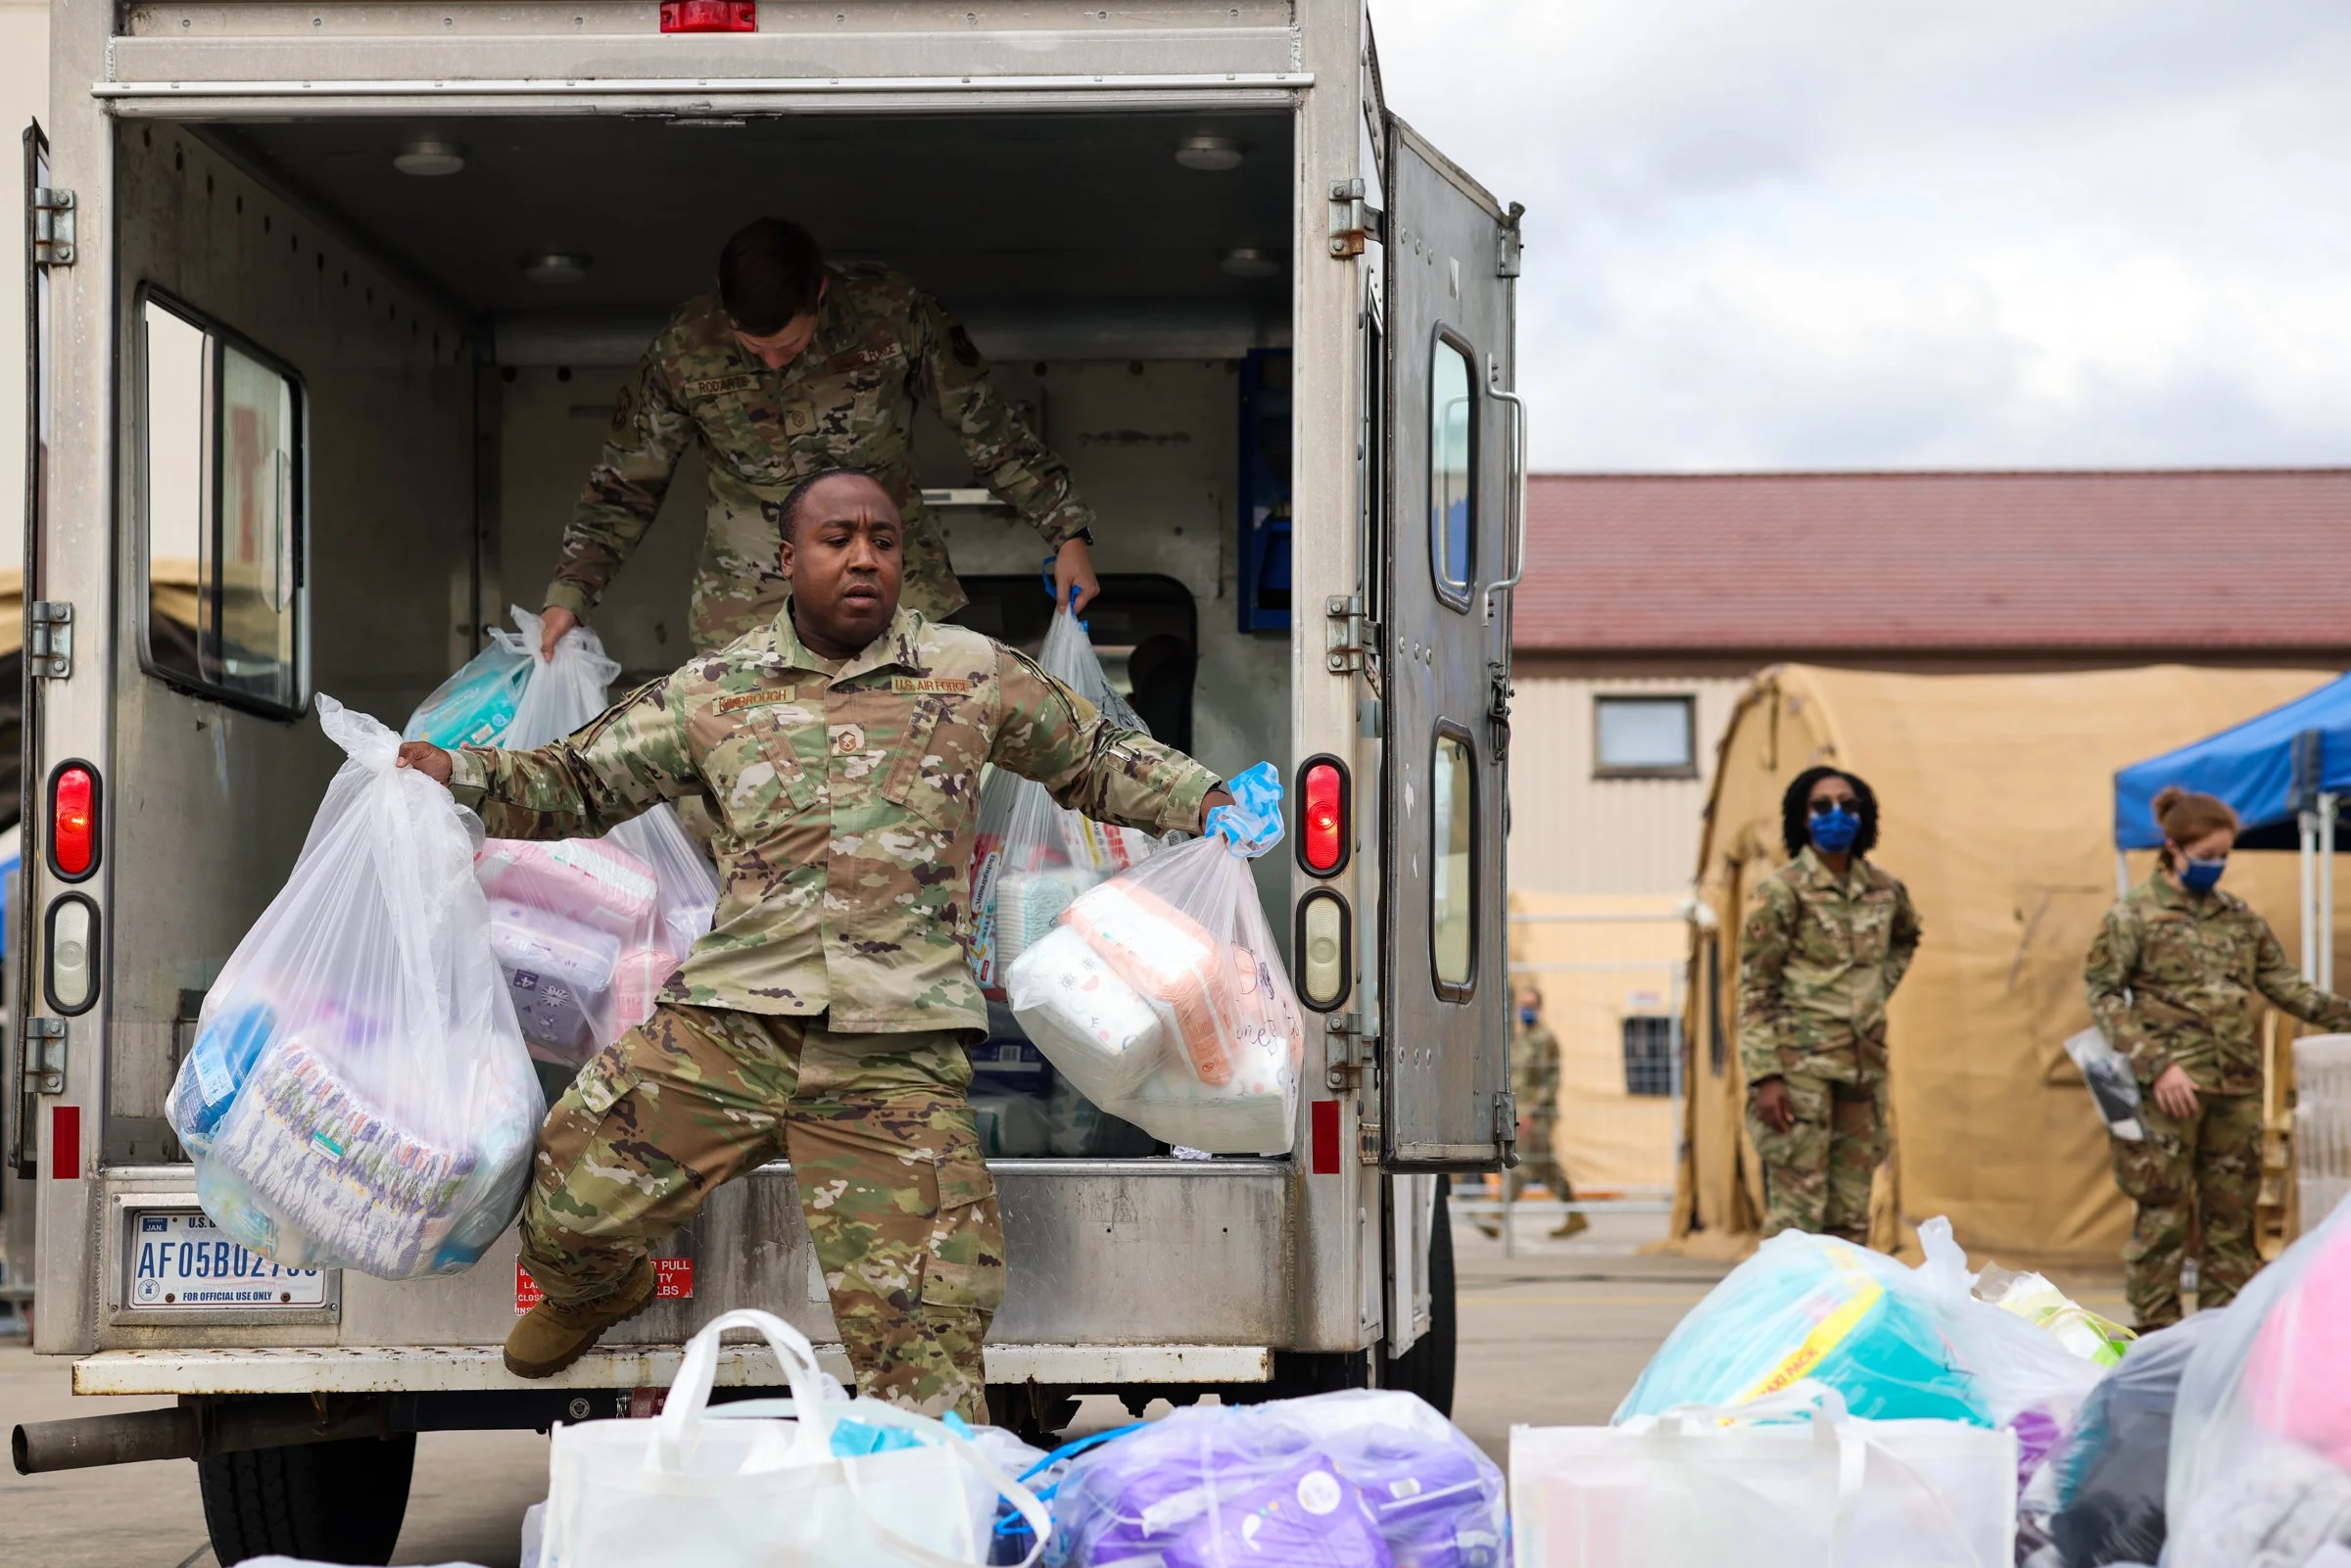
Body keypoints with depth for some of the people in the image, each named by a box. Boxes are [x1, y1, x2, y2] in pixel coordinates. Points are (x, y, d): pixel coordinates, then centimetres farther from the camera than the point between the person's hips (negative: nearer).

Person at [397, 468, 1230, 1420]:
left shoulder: (972, 676, 10)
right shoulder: (713, 692, 11)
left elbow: (1094, 761, 24)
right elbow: (576, 785, 17)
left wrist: (1205, 801, 14)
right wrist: (460, 773, 4)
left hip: (899, 1053, -1)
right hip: (731, 1018, 1)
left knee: (917, 1319, -8)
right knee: (568, 1199, -2)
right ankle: (595, 1294, 34)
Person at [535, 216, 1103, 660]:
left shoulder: (893, 314, -10)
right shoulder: (685, 350, -7)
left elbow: (989, 428, 2)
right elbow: (625, 485, 6)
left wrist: (1068, 531, 3)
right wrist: (568, 595, -1)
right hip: (745, 613, 0)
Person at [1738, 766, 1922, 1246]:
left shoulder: (1884, 890, 10)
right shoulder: (1782, 891, -6)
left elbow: (1905, 940, 34)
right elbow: (1754, 991, -8)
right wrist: (1764, 1077, -16)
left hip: (1863, 1064, 6)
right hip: (1800, 1063, -6)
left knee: (1851, 1215, 8)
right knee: (1798, 1212, -9)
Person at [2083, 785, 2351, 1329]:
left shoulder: (2238, 915, 14)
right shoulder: (2134, 915, -1)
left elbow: (2281, 982, 16)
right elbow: (2103, 996, -6)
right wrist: (2156, 1066, -15)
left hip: (2237, 1087, 5)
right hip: (2171, 1089, -5)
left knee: (2232, 1213, 7)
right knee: (2164, 1213, -5)